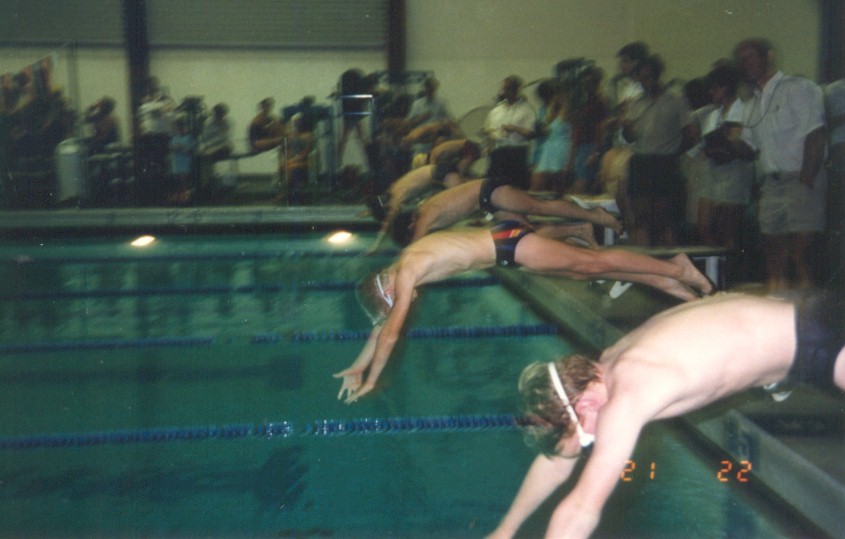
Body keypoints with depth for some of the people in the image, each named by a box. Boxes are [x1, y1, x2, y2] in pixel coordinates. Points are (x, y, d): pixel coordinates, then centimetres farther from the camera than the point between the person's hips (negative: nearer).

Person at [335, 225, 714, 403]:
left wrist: (371, 380, -10)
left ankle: (673, 269, 5)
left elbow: (390, 333, -18)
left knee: (591, 263, -3)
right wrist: (357, 367, 16)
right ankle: (666, 284, 17)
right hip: (502, 242, 8)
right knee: (581, 270, 12)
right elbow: (384, 323, 16)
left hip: (508, 243, -8)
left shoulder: (406, 272, -18)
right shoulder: (404, 267, 8)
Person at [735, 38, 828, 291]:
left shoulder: (798, 88, -2)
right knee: (774, 263, 5)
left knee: (802, 259, -12)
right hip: (771, 185, 7)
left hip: (801, 182, -7)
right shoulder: (756, 101, 21)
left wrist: (805, 183, -19)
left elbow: (815, 137, -12)